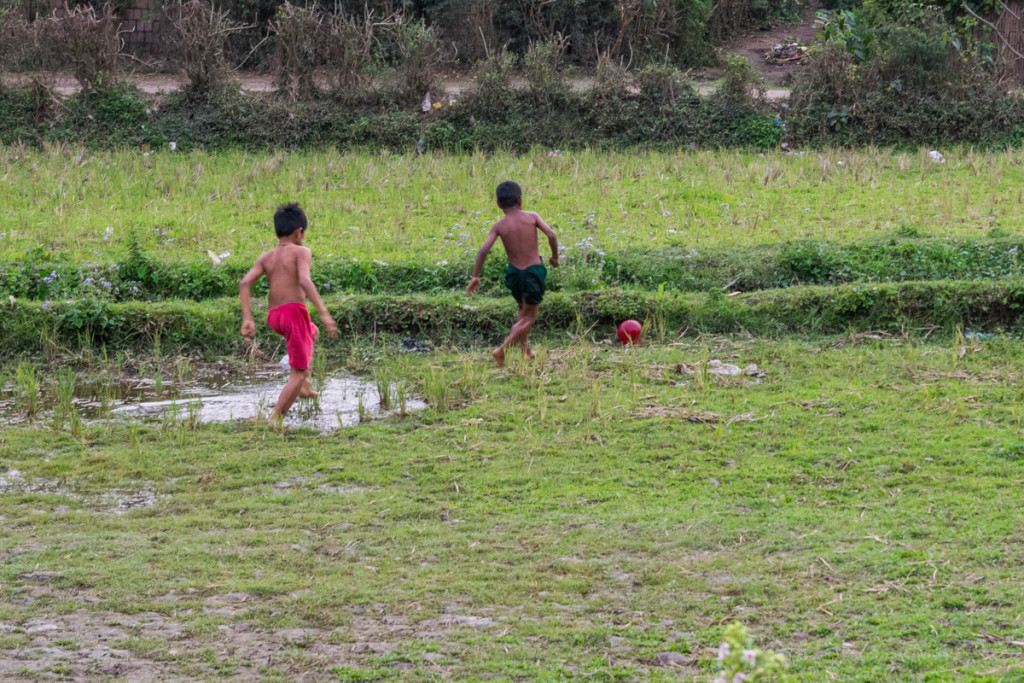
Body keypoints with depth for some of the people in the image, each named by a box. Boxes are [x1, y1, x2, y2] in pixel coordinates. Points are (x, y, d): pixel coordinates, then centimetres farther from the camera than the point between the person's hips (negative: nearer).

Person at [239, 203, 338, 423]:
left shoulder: (265, 258, 12)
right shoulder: (301, 252, -3)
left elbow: (244, 283, -2)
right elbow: (305, 281, -20)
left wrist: (247, 319, -5)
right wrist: (324, 314, -22)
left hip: (273, 317, 7)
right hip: (294, 311, -7)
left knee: (312, 332, 37)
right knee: (298, 374, -2)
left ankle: (304, 388, 34)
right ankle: (275, 419, -14)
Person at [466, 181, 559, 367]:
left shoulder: (498, 226, -6)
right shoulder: (532, 217, -7)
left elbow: (483, 251, -15)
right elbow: (552, 235, -15)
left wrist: (475, 276, -8)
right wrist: (555, 257, 2)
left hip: (514, 273, 2)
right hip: (534, 271, -2)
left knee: (524, 309, 30)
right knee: (528, 318, 8)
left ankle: (525, 349, 33)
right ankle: (502, 349, -9)